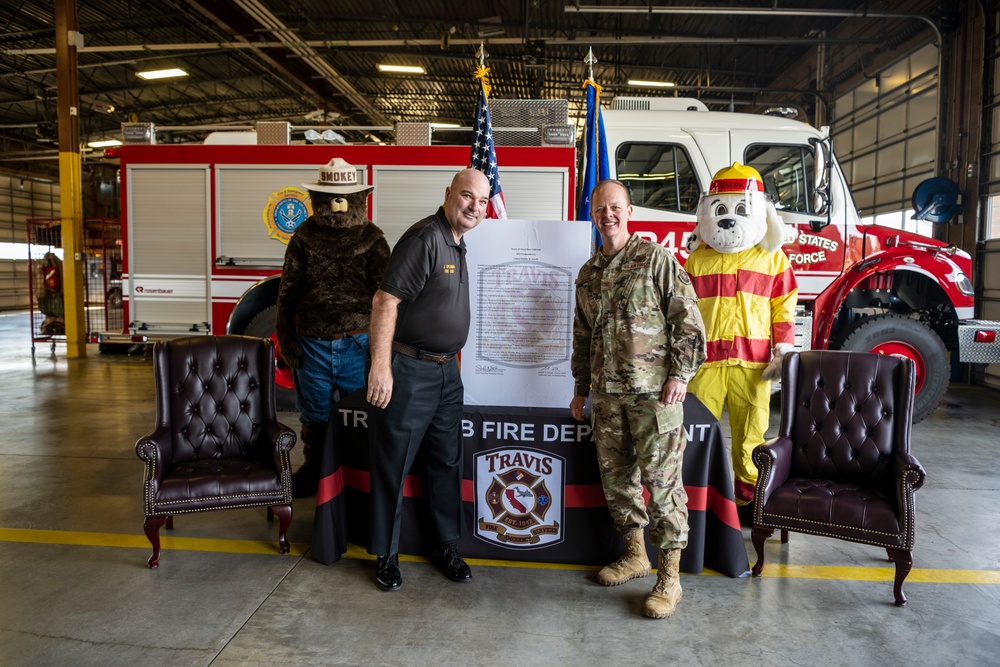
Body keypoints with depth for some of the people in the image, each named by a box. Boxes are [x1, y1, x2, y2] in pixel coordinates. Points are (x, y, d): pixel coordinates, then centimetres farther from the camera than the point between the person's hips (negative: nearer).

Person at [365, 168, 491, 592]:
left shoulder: (457, 243, 12)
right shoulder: (425, 238, -16)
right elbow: (386, 301, -22)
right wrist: (381, 366, -26)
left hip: (445, 372, 9)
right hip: (409, 370, -9)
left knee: (446, 463, 15)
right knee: (393, 466, 5)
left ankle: (447, 548, 29)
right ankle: (386, 556, 20)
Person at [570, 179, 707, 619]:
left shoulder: (656, 259, -2)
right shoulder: (588, 274, 16)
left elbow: (687, 317, -6)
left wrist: (680, 373, -13)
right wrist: (581, 388, 21)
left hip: (654, 390, -6)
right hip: (608, 393, 6)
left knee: (661, 478, -5)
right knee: (615, 474, 11)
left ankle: (669, 577, 5)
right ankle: (635, 554, 29)